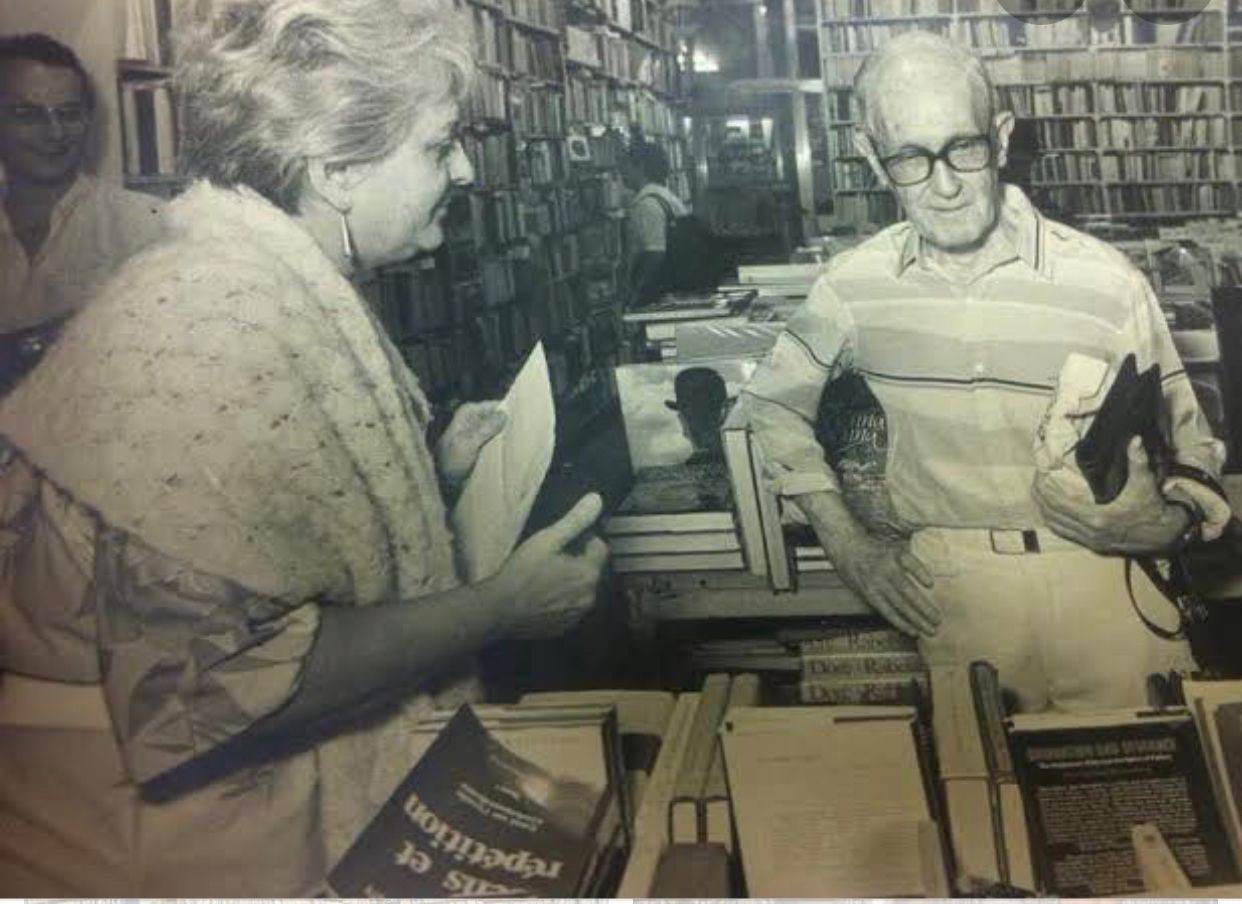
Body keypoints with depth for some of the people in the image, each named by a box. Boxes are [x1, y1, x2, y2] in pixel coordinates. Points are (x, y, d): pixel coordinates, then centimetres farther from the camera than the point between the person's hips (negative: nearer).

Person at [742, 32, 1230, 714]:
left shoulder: (1106, 284, -9)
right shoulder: (854, 287, -4)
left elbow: (1192, 453, 2)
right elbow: (774, 401, 12)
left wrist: (1164, 523, -21)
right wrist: (850, 548, 6)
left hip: (1105, 576, -1)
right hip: (952, 594, 1)